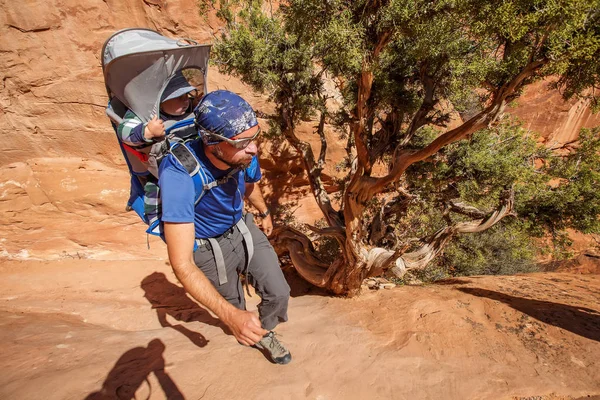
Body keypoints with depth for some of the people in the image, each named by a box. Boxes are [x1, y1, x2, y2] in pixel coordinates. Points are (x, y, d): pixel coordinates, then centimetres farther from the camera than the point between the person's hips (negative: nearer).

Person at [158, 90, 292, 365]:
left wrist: (265, 213, 24)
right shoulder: (179, 174, -39)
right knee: (233, 304, 19)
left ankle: (263, 334, 32)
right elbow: (182, 264, -39)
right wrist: (230, 315, -47)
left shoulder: (244, 154, -23)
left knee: (278, 293, 0)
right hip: (208, 248, -3)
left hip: (242, 229, 4)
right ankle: (242, 327, 55)